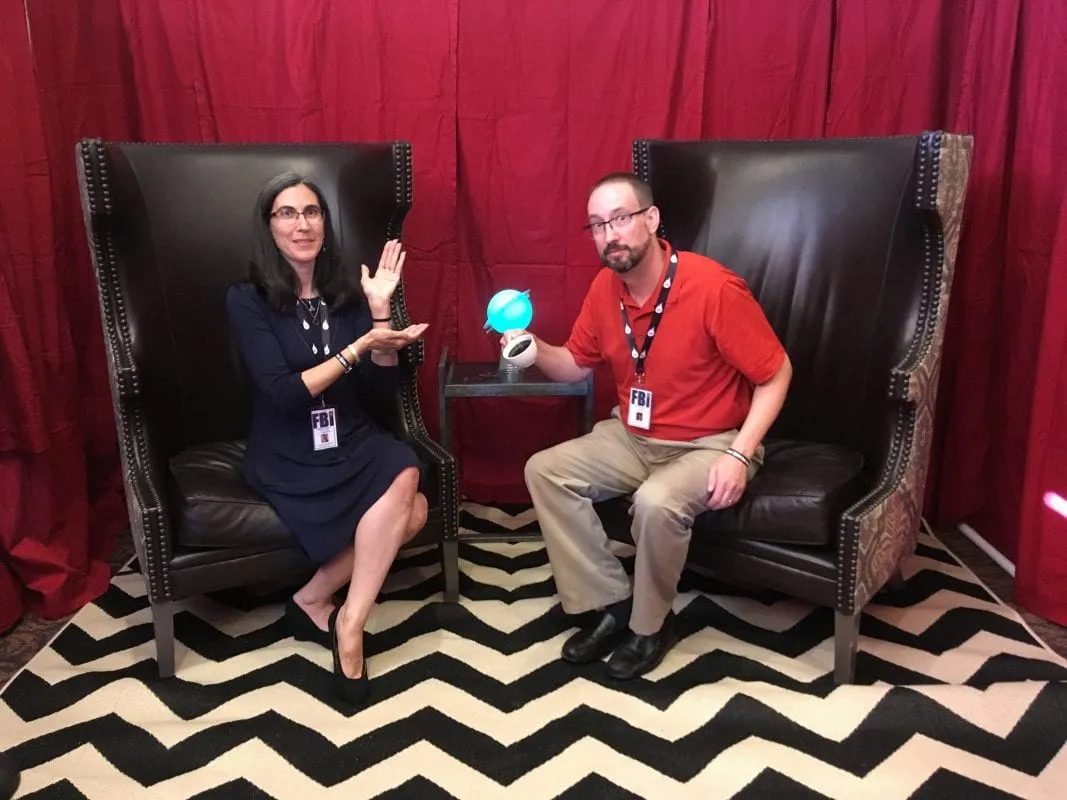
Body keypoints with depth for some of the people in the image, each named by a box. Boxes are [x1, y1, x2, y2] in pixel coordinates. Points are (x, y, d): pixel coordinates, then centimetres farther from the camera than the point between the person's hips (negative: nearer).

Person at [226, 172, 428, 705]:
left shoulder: (346, 293, 6)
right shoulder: (247, 300, -6)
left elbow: (384, 387, 2)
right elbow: (282, 394, -17)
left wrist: (379, 313, -10)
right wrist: (359, 346, -22)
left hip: (351, 441, 5)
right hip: (287, 457, -5)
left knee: (408, 490, -27)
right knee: (403, 505, -27)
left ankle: (314, 600, -7)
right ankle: (349, 624, -6)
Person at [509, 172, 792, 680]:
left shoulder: (714, 288, -24)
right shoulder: (605, 287, -3)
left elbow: (775, 374, -16)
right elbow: (577, 364, 9)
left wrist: (739, 454, -25)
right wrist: (536, 351, -13)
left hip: (709, 444, -7)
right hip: (633, 437, 7)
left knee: (656, 501, -35)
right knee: (544, 470, -6)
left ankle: (650, 625, -4)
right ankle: (610, 604, 0)